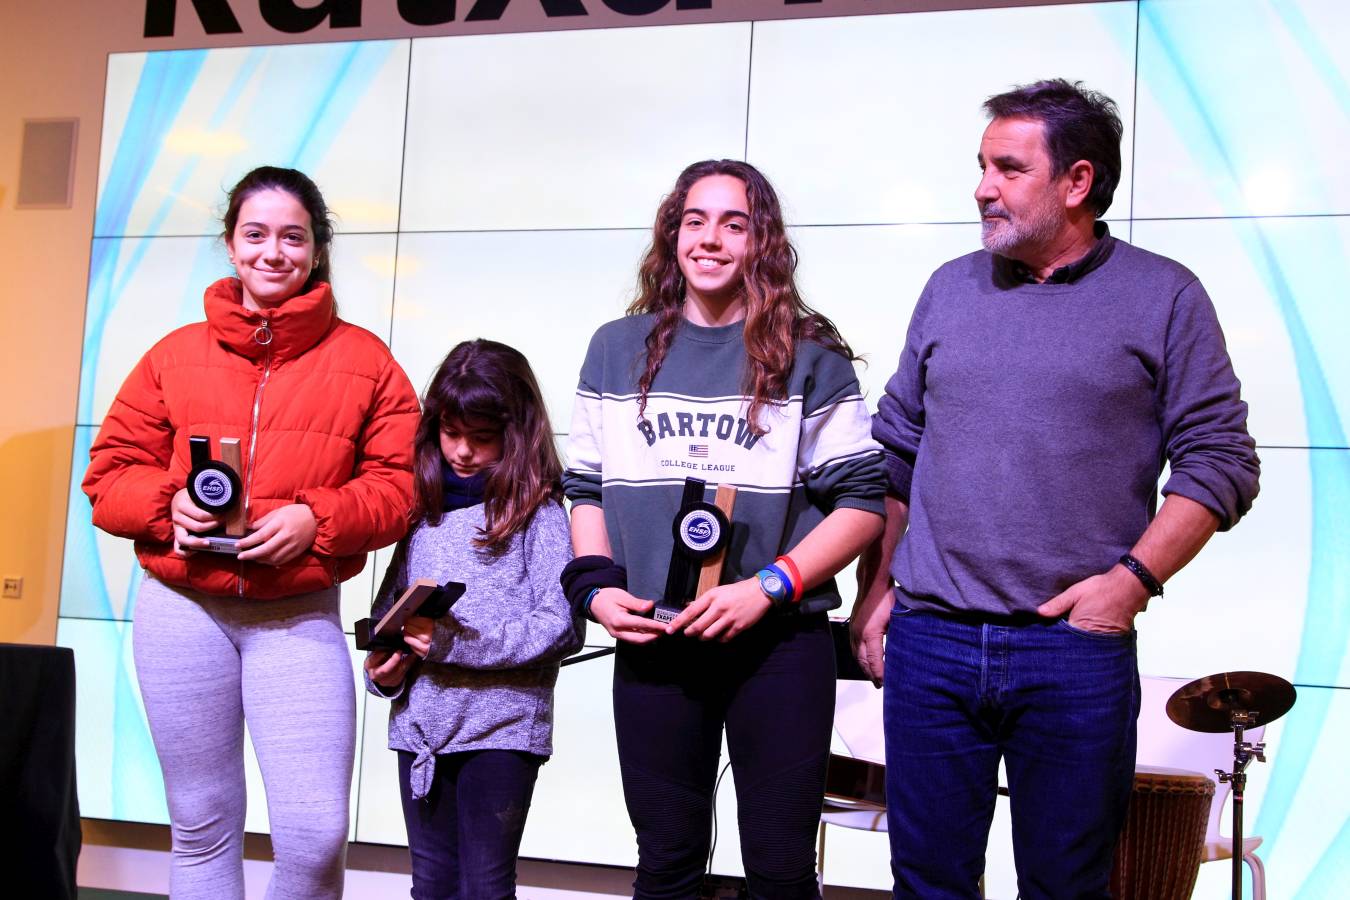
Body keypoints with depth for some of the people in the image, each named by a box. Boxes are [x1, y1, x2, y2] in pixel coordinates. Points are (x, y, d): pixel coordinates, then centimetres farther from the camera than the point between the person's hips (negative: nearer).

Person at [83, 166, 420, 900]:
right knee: (202, 827, 11)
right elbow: (109, 474, 9)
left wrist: (315, 520, -16)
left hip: (299, 617, -2)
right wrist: (168, 503, -12)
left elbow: (394, 487, 0)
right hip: (181, 611, 2)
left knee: (316, 834, -9)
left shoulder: (365, 361, 4)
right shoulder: (176, 354, 9)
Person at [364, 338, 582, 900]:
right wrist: (383, 668, -4)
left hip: (503, 726, -5)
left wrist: (457, 644, -19)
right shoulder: (424, 508, 10)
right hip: (420, 723, 5)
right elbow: (390, 602, 15)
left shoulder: (535, 510, -5)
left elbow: (562, 625, -14)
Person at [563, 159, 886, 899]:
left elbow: (861, 501, -1)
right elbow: (586, 487, 14)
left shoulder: (809, 356, 1)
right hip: (652, 645, 2)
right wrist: (597, 586, -3)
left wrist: (768, 588, -14)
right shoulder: (616, 350, 9)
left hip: (779, 643, -2)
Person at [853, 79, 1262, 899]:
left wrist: (1135, 577, -13)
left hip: (1076, 649, -3)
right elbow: (896, 453, 15)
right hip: (928, 643, 3)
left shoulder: (1164, 297, 1)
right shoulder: (950, 288, 11)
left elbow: (1220, 461, -2)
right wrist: (876, 592, 10)